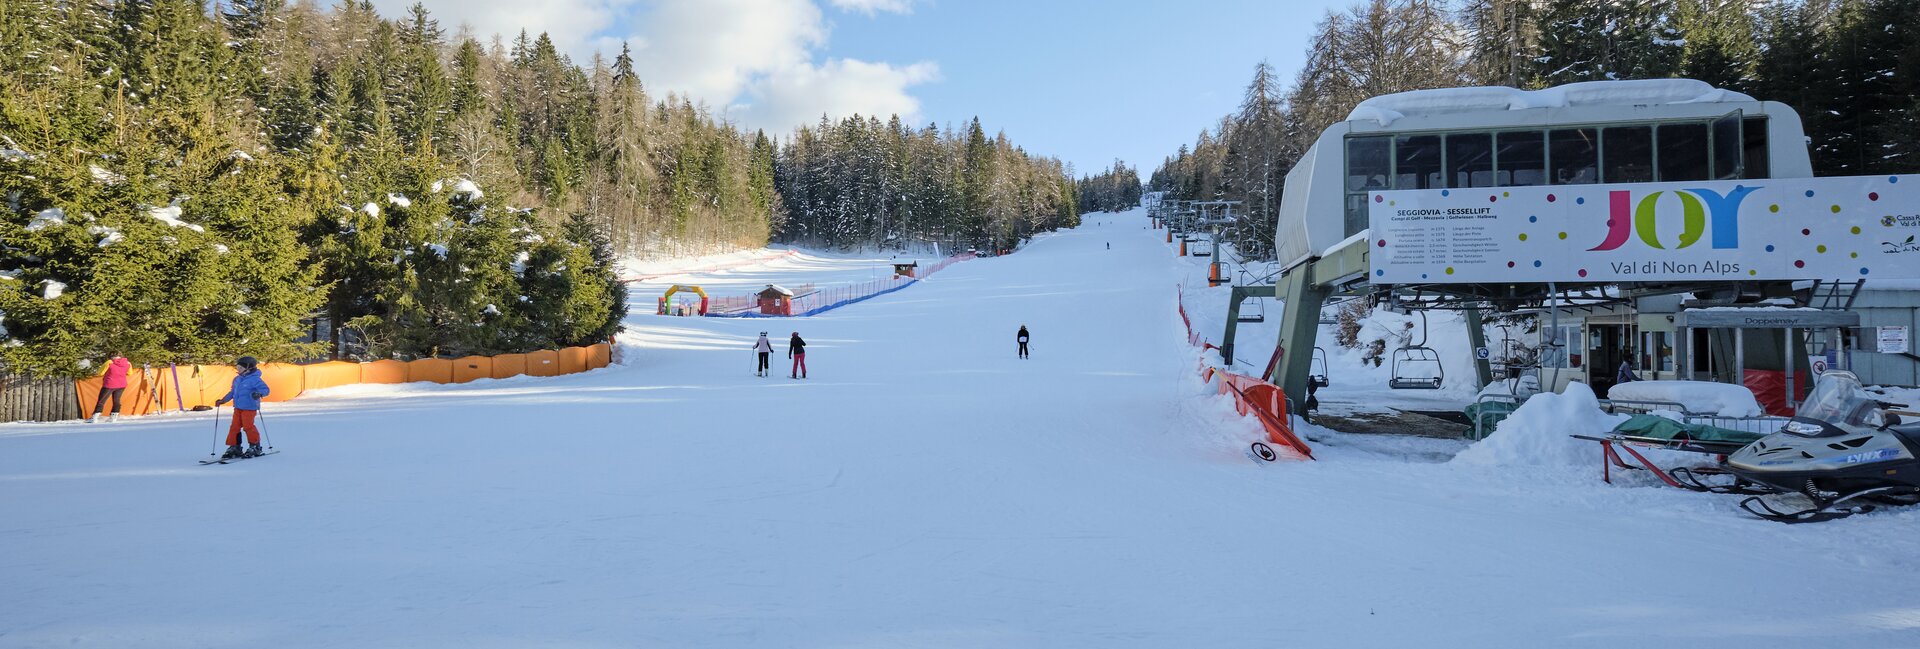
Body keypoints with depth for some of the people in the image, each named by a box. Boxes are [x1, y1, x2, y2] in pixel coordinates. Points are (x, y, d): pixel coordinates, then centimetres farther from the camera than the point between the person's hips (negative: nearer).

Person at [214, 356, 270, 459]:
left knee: (248, 426, -9)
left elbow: (266, 390, -16)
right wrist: (222, 401, 24)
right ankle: (234, 447, 12)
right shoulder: (237, 379, 13)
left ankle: (255, 447, 5)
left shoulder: (255, 379, -11)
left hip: (249, 408, -8)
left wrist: (259, 393, -35)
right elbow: (232, 392, 26)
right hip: (238, 407, 8)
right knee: (234, 427, 5)